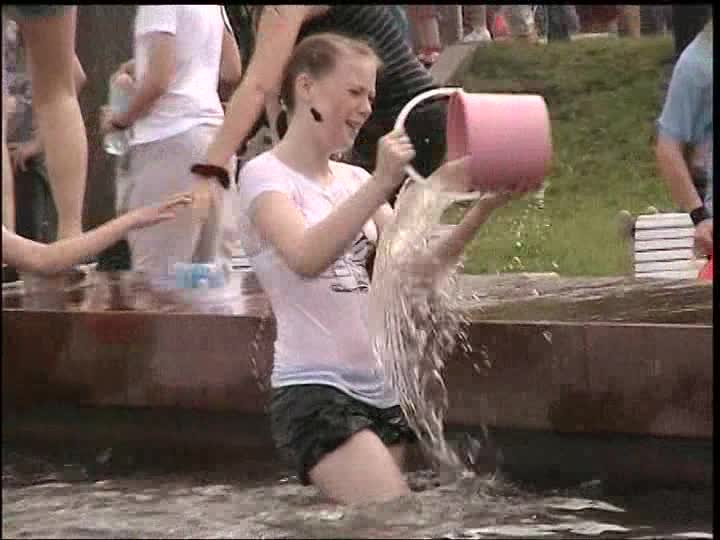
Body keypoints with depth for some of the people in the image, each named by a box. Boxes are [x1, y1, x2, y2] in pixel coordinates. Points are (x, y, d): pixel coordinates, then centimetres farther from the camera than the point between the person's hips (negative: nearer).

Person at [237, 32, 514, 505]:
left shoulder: (354, 181, 15)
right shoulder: (266, 175, -5)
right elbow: (306, 258, -24)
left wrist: (481, 210, -3)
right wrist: (382, 184, -32)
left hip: (379, 390, 7)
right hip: (313, 391, -7)